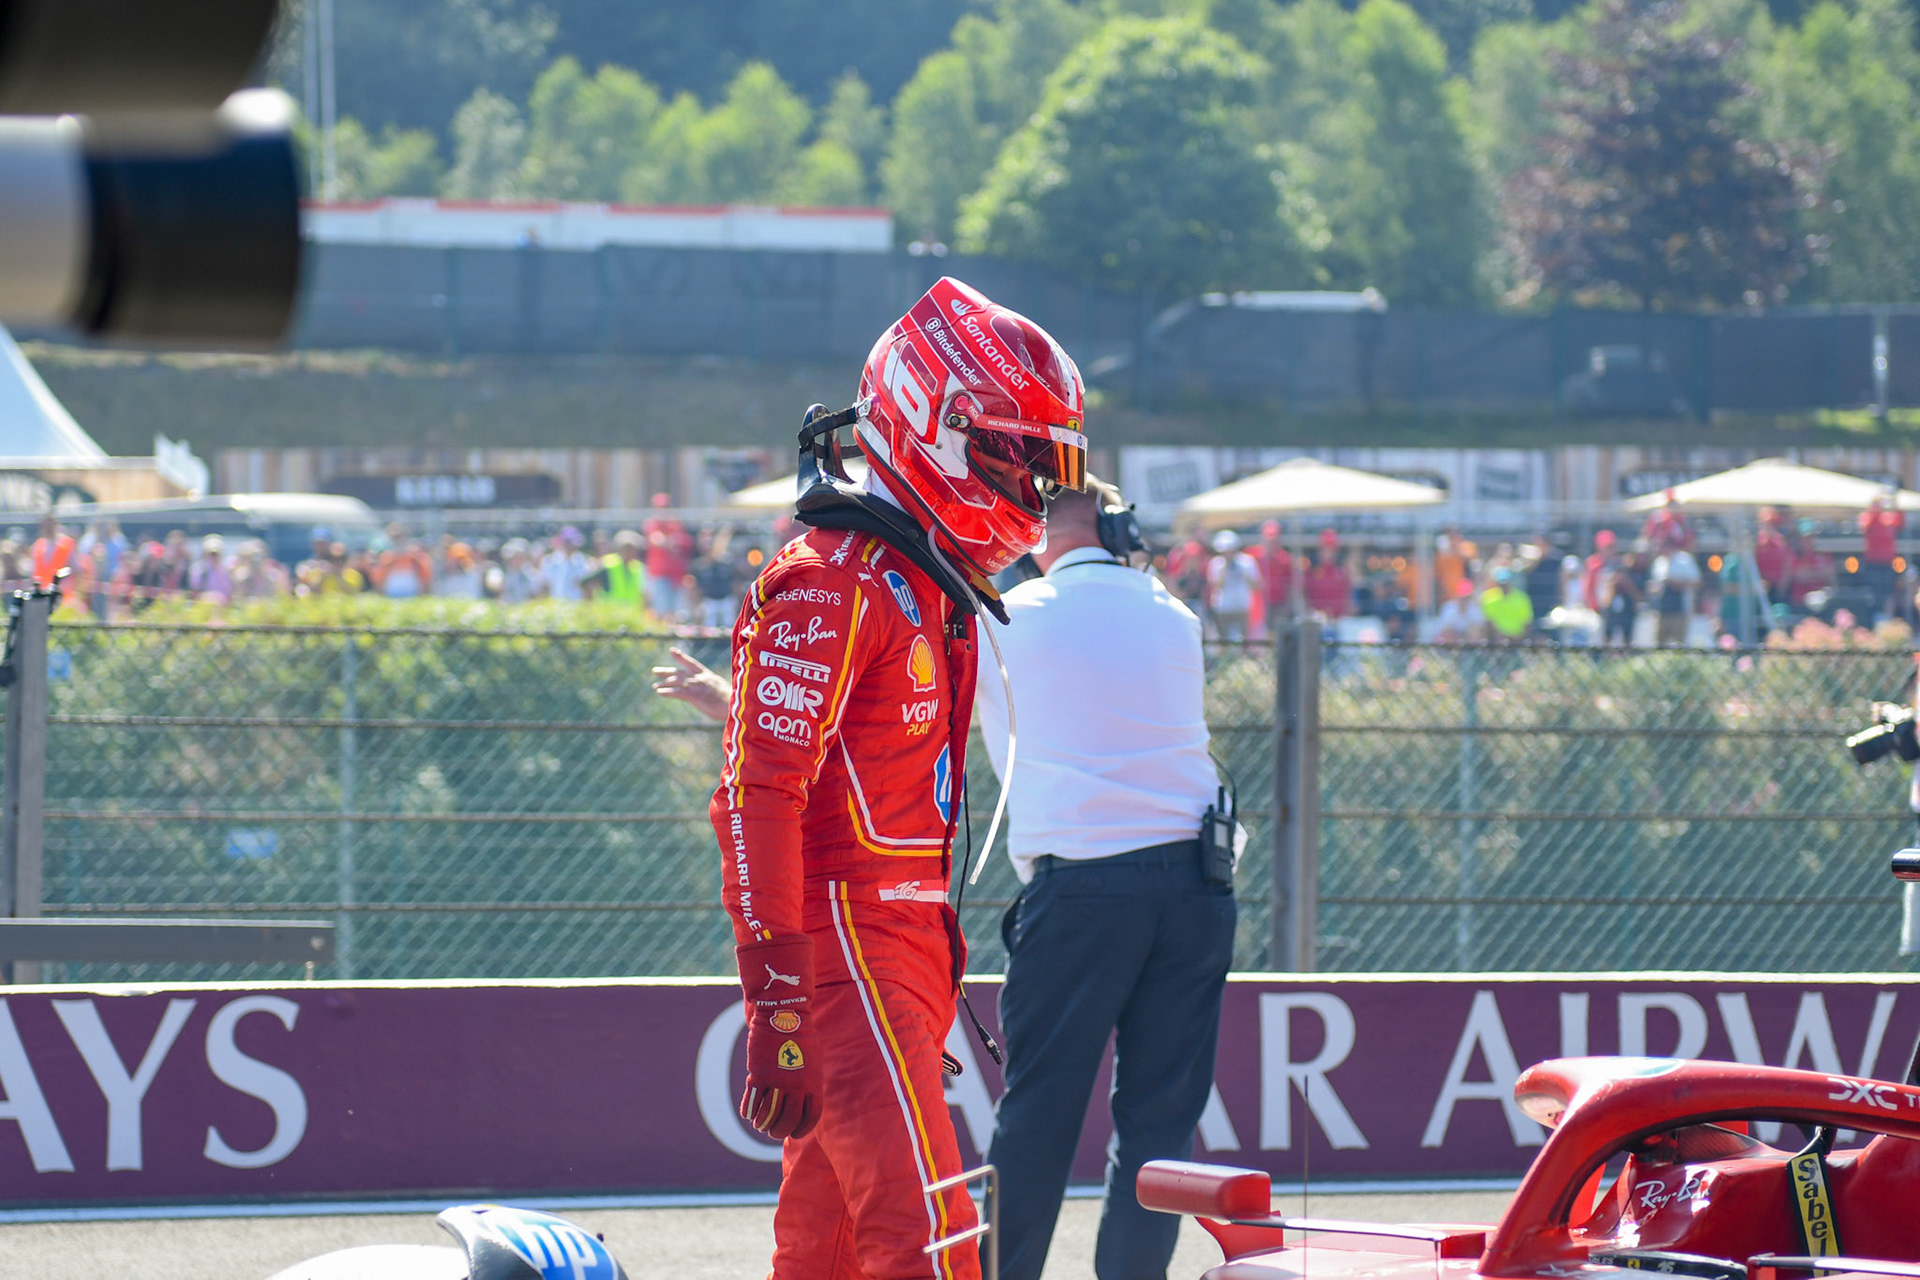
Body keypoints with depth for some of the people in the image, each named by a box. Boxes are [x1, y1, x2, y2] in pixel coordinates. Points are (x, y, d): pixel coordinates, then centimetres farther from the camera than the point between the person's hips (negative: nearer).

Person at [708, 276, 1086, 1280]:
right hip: (843, 942, -10)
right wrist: (776, 1000, -24)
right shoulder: (832, 583, -13)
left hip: (903, 942, 10)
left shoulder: (931, 588, 19)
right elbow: (761, 795, -19)